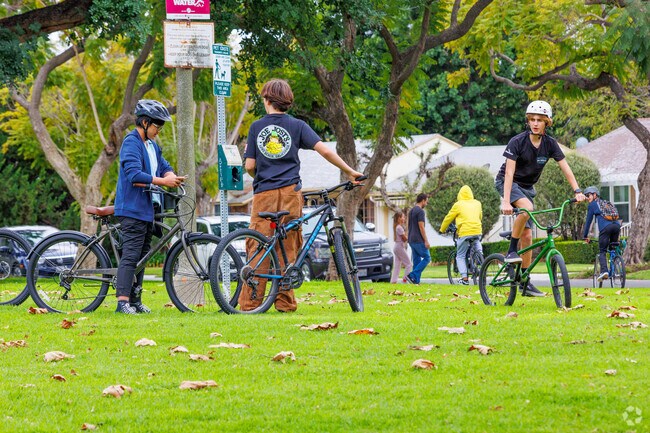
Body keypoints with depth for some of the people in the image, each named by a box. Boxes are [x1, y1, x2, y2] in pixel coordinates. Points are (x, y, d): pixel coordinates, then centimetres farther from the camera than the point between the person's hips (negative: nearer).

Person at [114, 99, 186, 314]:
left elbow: (163, 166, 17)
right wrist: (163, 181, -24)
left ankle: (135, 299, 18)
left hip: (147, 209, 10)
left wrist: (171, 175, -7)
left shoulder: (152, 145, 18)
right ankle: (123, 302, -19)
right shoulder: (131, 143, -13)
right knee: (130, 256, -15)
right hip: (132, 209, -10)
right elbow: (134, 174, -23)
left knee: (141, 256, 12)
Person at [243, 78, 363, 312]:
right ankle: (285, 302, 4)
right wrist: (350, 172, 3)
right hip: (289, 193, 0)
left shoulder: (257, 127, 6)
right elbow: (324, 150, -6)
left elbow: (249, 165, 3)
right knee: (287, 249, 5)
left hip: (263, 195, 0)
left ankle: (250, 302, -5)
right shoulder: (297, 126, 4)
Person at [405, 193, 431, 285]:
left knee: (416, 260, 8)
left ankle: (416, 280, 3)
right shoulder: (420, 211, -12)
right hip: (418, 240, -9)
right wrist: (426, 241, -15)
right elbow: (421, 227, -17)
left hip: (411, 240, 9)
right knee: (426, 258, -4)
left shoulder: (411, 211, 16)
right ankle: (412, 275, -14)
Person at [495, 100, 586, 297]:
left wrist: (577, 191, -18)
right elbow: (509, 172, -27)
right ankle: (511, 251, -23)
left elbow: (565, 167, -6)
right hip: (506, 183, -5)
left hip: (527, 187, 5)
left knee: (527, 236, 0)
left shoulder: (550, 144, -8)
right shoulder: (517, 142, -22)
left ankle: (525, 282, 4)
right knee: (526, 208, -36)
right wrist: (506, 201, -36)